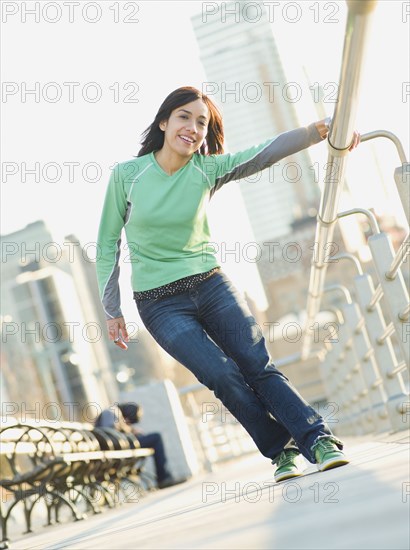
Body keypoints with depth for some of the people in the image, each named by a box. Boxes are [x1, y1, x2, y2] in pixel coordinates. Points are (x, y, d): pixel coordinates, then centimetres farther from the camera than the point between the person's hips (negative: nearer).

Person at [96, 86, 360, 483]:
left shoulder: (208, 169, -4)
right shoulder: (126, 174, -7)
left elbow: (266, 152, -20)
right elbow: (108, 244, 1)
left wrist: (318, 130, -37)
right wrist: (111, 309, 2)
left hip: (211, 285, 2)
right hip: (159, 303, -2)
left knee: (259, 367, -9)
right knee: (223, 374, -14)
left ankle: (320, 442, -10)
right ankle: (282, 450, -3)